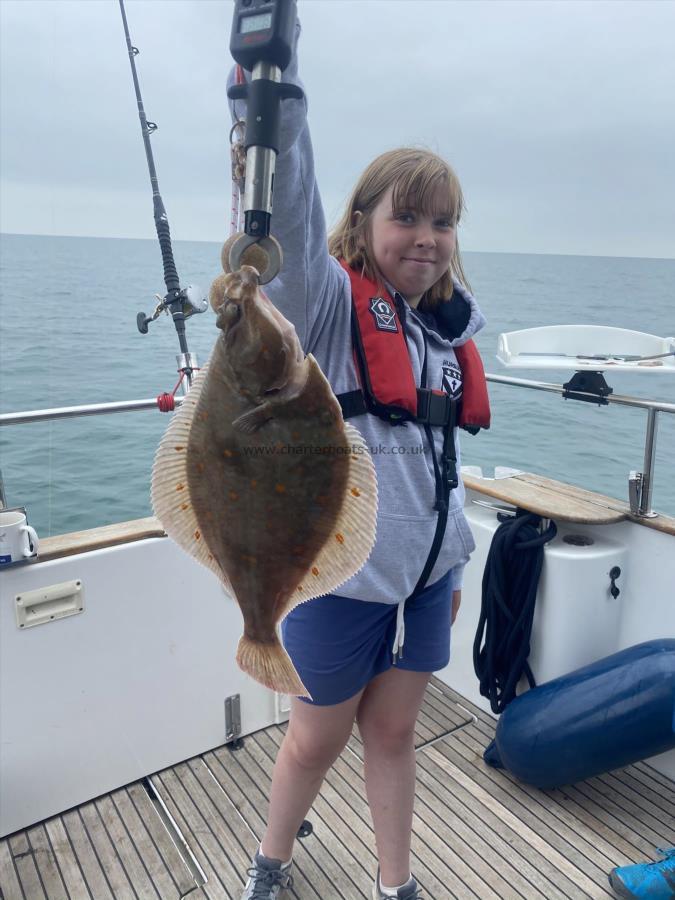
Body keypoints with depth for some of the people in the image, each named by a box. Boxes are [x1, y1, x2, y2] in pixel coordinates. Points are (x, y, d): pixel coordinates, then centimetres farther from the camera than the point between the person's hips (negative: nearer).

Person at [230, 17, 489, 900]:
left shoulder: (447, 324, 7)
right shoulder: (328, 302, -11)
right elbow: (287, 215, -32)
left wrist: (455, 558, 16)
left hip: (424, 574, 5)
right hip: (339, 572, -5)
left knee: (393, 730, 19)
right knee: (317, 739, 15)